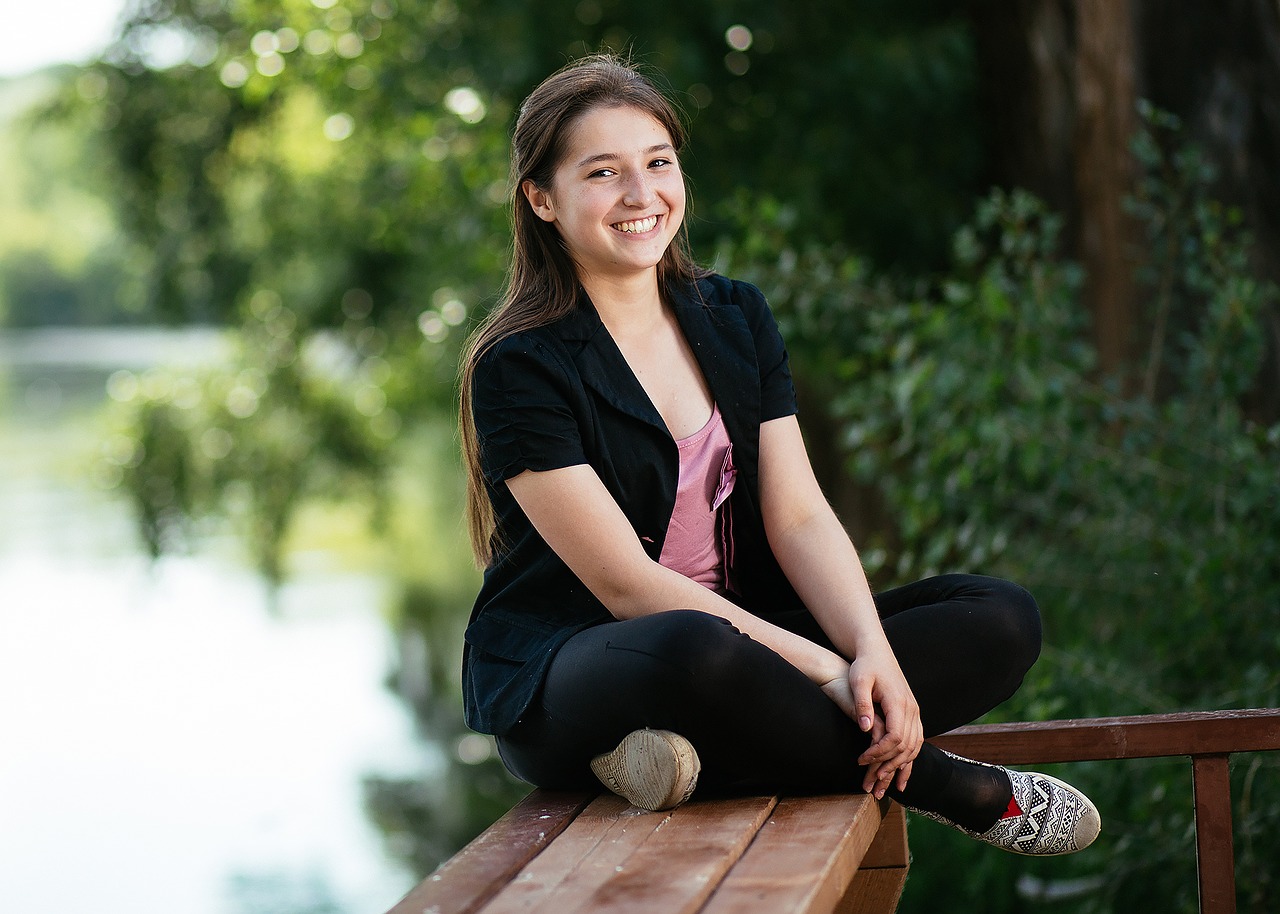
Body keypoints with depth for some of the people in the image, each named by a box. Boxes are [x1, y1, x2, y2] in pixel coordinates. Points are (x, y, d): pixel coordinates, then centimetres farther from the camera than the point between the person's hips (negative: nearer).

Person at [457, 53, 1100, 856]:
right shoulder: (520, 368, -12)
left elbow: (800, 519, 1)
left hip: (738, 633, 7)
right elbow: (626, 583, -18)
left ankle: (702, 753, -22)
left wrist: (874, 652, -19)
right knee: (698, 651, -41)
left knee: (1003, 617, -7)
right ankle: (941, 784, -16)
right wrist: (831, 673, -24)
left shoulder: (735, 317, 8)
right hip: (558, 676, -6)